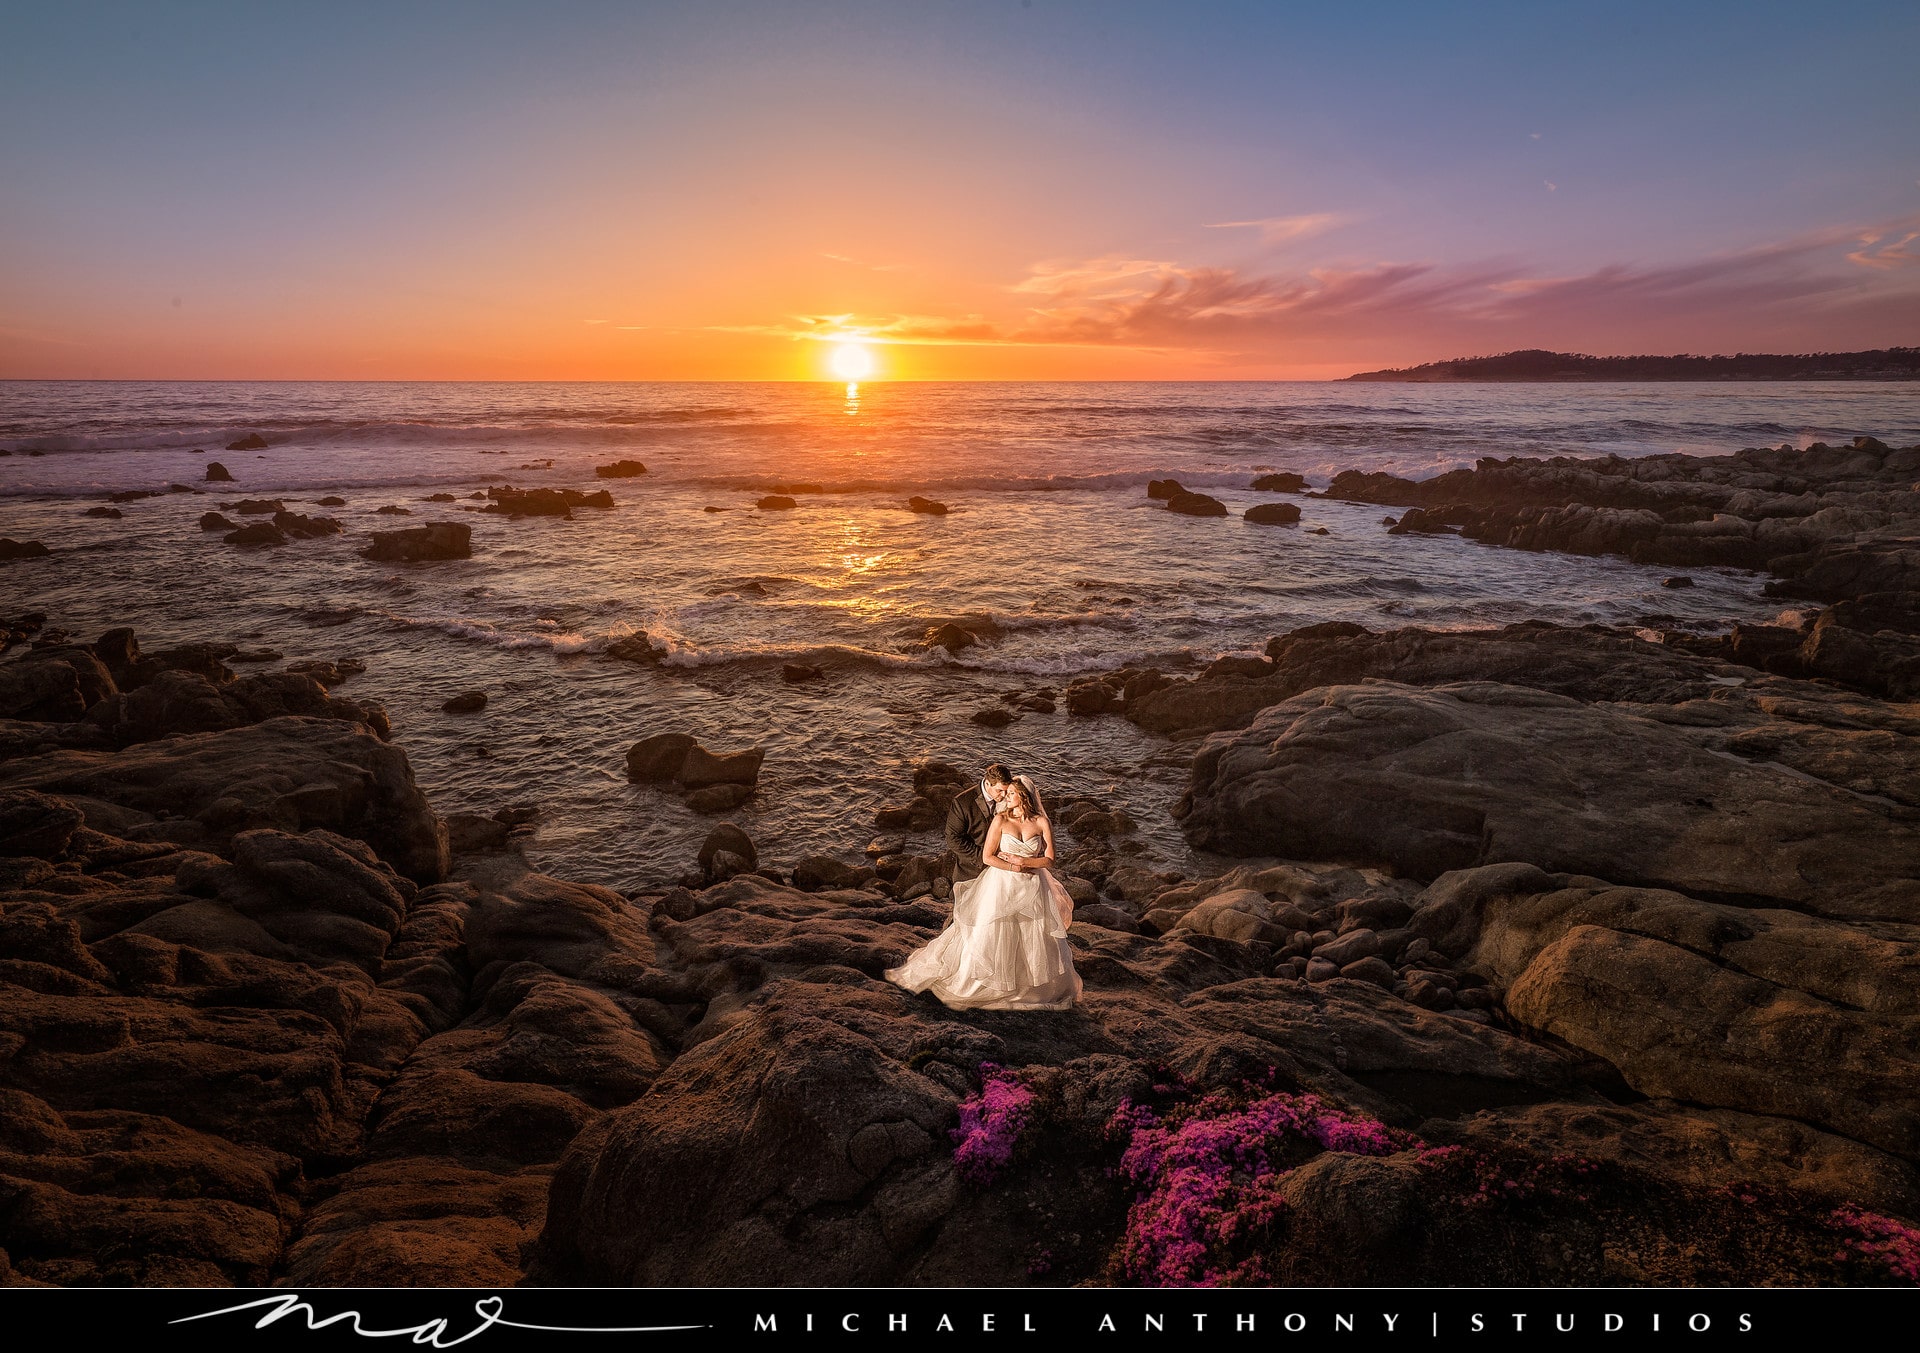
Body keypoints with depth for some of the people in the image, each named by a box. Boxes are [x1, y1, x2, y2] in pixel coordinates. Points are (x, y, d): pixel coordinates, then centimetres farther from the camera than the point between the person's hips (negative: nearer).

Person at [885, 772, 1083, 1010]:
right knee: (985, 936, 4)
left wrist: (1023, 861, -15)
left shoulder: (1042, 822, -3)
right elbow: (987, 857, -9)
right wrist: (1015, 869, -17)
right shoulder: (1000, 820, -7)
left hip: (1032, 891, 2)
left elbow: (1049, 859, -2)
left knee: (1037, 944, 13)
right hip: (1001, 886, -1)